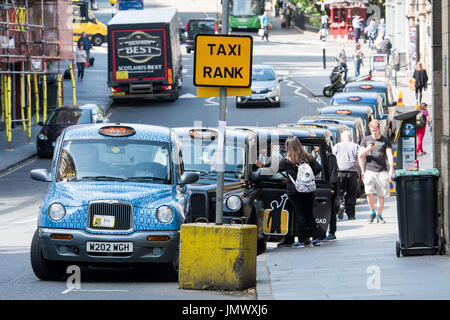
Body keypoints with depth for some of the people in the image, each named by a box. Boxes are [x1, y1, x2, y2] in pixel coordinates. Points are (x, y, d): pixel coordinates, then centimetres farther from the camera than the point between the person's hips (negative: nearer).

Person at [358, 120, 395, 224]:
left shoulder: (385, 141, 7)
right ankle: (372, 212, 6)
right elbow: (361, 156, 12)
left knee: (381, 195, 0)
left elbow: (390, 156, -1)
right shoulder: (366, 140, 11)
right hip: (369, 170, 0)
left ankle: (379, 216, 11)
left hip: (382, 171, 0)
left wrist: (391, 169, -12)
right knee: (369, 192, -15)